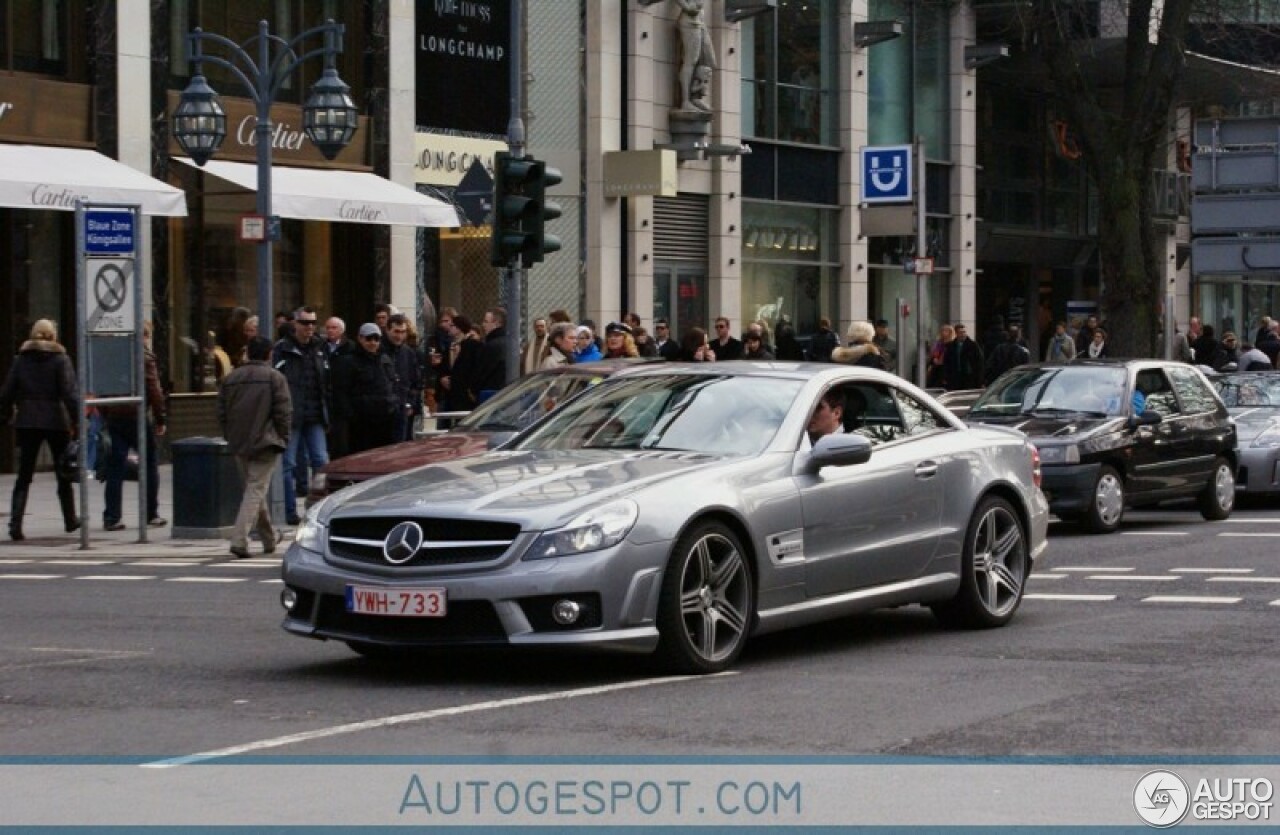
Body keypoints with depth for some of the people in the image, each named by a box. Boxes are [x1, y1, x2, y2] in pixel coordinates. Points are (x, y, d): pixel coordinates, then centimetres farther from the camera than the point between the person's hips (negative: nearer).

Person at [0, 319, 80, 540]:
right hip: (55, 420, -2)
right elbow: (69, 392, -12)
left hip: (26, 422, 2)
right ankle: (70, 520, 26)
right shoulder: (60, 359, -3)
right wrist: (77, 419, -12)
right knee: (64, 473, 14)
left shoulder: (21, 360, 6)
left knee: (24, 476, 3)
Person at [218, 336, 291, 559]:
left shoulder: (231, 378, 7)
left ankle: (270, 538, 30)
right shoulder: (275, 377, -6)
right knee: (256, 490, -6)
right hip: (265, 443, -5)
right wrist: (282, 438, 3)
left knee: (254, 488, 18)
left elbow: (222, 413, 8)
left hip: (239, 444, 5)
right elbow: (283, 413, -10)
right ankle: (239, 539, -19)